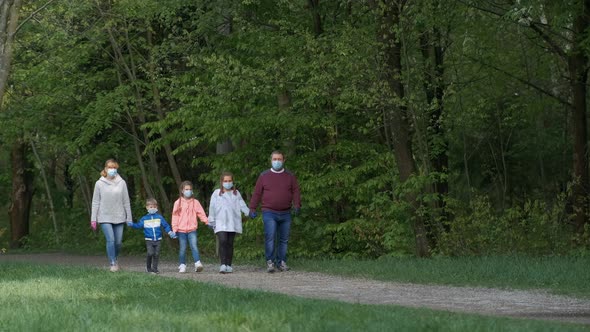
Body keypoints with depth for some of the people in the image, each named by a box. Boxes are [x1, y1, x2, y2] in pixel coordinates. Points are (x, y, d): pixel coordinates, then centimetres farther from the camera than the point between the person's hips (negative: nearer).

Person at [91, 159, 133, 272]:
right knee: (110, 240, -14)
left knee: (118, 242, 4)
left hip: (119, 217, 2)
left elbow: (126, 202, 5)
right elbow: (95, 202, 1)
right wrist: (93, 219, -3)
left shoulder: (121, 183, 2)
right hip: (105, 218, -2)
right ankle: (113, 263, -4)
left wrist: (129, 218, 4)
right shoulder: (99, 184, -1)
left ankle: (115, 259, 29)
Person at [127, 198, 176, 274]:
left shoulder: (159, 217, 6)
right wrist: (132, 224, -8)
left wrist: (170, 233, -1)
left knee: (156, 254, 0)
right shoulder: (144, 219, 6)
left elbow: (166, 226, 8)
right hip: (149, 240, -1)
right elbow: (138, 225, 8)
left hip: (157, 240, 1)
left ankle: (154, 268, 10)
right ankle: (148, 267, 4)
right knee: (150, 253, -14)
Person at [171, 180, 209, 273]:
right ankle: (182, 265, 10)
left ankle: (198, 263, -21)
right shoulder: (178, 203, 4)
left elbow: (201, 213, 6)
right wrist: (174, 229, -1)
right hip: (181, 230, 0)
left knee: (194, 246, -13)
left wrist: (207, 222, -4)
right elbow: (175, 216, 4)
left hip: (192, 229, 0)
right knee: (183, 248, 3)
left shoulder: (195, 202, 7)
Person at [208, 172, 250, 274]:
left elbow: (242, 205, 7)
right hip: (220, 223, -2)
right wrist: (211, 221, 2)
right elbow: (212, 208, 6)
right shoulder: (216, 193, 8)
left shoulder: (236, 193, 13)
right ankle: (223, 265, -19)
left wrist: (249, 212, -9)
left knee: (230, 243, 4)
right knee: (223, 241, -17)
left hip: (232, 223, 2)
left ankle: (229, 265, 8)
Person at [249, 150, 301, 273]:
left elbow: (295, 192, 4)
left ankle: (281, 262, 12)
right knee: (270, 237, -15)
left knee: (284, 239, 4)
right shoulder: (264, 176, 7)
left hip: (285, 214, 2)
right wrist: (252, 209, 3)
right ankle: (270, 262, -12)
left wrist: (297, 205, -13)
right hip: (269, 213, -2)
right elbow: (256, 193, 7)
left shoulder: (290, 176, 10)